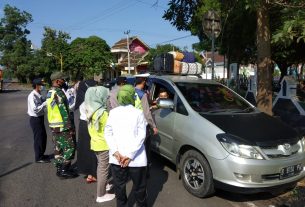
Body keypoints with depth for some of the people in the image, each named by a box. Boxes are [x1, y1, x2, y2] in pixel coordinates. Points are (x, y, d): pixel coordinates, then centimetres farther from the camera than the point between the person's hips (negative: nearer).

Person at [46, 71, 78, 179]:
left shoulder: (50, 92, 12)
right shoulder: (58, 93, -18)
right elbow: (63, 112, -21)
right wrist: (70, 127, -19)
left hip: (53, 125, 10)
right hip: (61, 126, -10)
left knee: (58, 148, 16)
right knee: (69, 147, -2)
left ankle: (59, 168, 25)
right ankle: (64, 170, 3)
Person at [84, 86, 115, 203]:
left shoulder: (91, 111, 2)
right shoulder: (103, 113, -23)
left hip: (95, 143, 8)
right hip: (104, 145, -8)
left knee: (100, 166, 23)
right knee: (104, 169, 3)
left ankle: (102, 185, 40)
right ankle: (101, 195, 13)